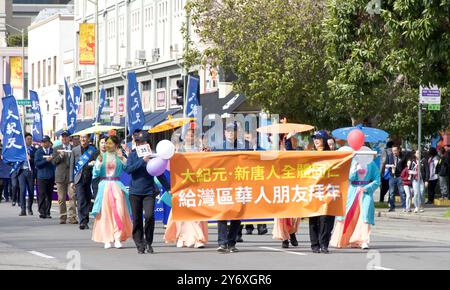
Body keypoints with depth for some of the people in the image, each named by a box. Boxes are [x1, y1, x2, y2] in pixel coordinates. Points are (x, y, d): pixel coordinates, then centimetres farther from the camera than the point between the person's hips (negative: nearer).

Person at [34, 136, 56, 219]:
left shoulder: (53, 151, 8)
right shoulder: (39, 152, 4)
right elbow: (37, 164, -4)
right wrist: (46, 160, -14)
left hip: (51, 177, 2)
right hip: (42, 177, -2)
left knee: (49, 195, 3)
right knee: (42, 195, -6)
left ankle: (47, 212, 9)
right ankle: (42, 212, -5)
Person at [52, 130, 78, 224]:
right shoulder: (56, 149, 11)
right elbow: (54, 162, 3)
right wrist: (60, 156, -11)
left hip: (71, 175, -1)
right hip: (60, 176, 1)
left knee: (72, 197, -10)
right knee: (61, 198, 4)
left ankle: (72, 217, -12)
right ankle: (63, 217, 11)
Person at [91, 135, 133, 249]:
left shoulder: (119, 157, 4)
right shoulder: (102, 156, 6)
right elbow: (96, 173, 0)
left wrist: (122, 158, -17)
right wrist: (99, 162, -14)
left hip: (117, 186, -1)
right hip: (104, 185, 1)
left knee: (119, 211, -9)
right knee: (105, 213, -2)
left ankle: (117, 238, -3)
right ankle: (107, 239, 1)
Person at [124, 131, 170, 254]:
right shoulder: (133, 155, 3)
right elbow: (127, 169, -12)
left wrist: (168, 187, 13)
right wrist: (142, 161, -18)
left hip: (149, 192, -1)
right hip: (135, 192, 1)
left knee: (149, 216, -16)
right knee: (137, 219, 4)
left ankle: (148, 243, 0)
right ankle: (140, 245, 14)